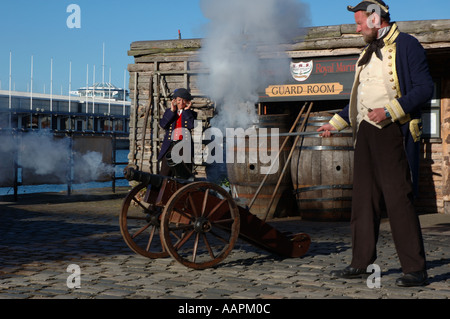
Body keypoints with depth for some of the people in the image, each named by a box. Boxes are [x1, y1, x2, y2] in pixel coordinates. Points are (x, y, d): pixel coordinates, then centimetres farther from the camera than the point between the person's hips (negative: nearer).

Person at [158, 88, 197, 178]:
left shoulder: (191, 114, 13)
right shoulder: (169, 112, 18)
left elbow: (192, 125, -8)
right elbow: (162, 124, 0)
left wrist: (187, 110, -2)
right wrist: (172, 111, -1)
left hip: (184, 146, -1)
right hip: (170, 145, 1)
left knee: (183, 176, -6)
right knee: (164, 173, -4)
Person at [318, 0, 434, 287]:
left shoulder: (406, 45, -4)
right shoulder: (369, 52, 22)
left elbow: (425, 88, -12)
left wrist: (389, 111, -20)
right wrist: (335, 123, 25)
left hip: (392, 132, -8)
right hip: (365, 132, 8)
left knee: (399, 199, -9)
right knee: (364, 198, 7)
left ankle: (415, 269, -3)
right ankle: (362, 263, 15)